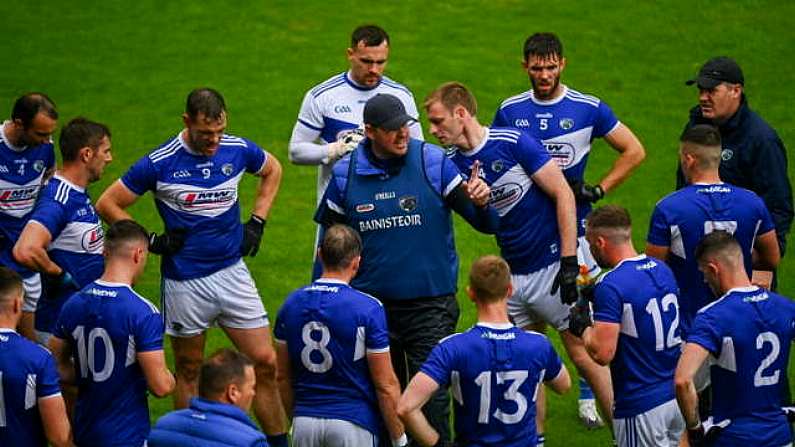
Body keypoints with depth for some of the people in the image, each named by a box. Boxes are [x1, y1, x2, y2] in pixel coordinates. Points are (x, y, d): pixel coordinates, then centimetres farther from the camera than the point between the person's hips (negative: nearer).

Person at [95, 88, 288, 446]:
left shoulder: (238, 150, -3)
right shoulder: (160, 163, -13)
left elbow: (273, 170, 20)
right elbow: (107, 204, -5)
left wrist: (256, 222, 11)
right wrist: (150, 240, -8)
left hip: (232, 272, 3)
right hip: (184, 281, -3)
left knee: (265, 362, 0)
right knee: (188, 370, 8)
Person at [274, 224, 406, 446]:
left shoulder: (291, 304, 5)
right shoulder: (368, 309, -9)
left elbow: (282, 377, 12)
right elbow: (386, 385, -6)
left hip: (304, 421, 4)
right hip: (353, 421, -4)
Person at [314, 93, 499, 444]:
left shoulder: (433, 162, -7)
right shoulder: (345, 173, -1)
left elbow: (487, 225, -6)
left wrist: (481, 203, -28)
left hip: (430, 306, -2)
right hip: (370, 306, 2)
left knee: (431, 398, -7)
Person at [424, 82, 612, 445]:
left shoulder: (514, 143, -15)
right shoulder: (453, 164, 2)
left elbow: (562, 194, -13)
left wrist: (569, 262, -16)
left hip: (552, 263, -6)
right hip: (515, 275, 6)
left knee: (585, 356, -3)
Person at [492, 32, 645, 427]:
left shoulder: (587, 109, -2)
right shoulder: (510, 111, 4)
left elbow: (634, 151, 4)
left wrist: (598, 190, -5)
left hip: (575, 225, -1)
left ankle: (589, 398, 10)